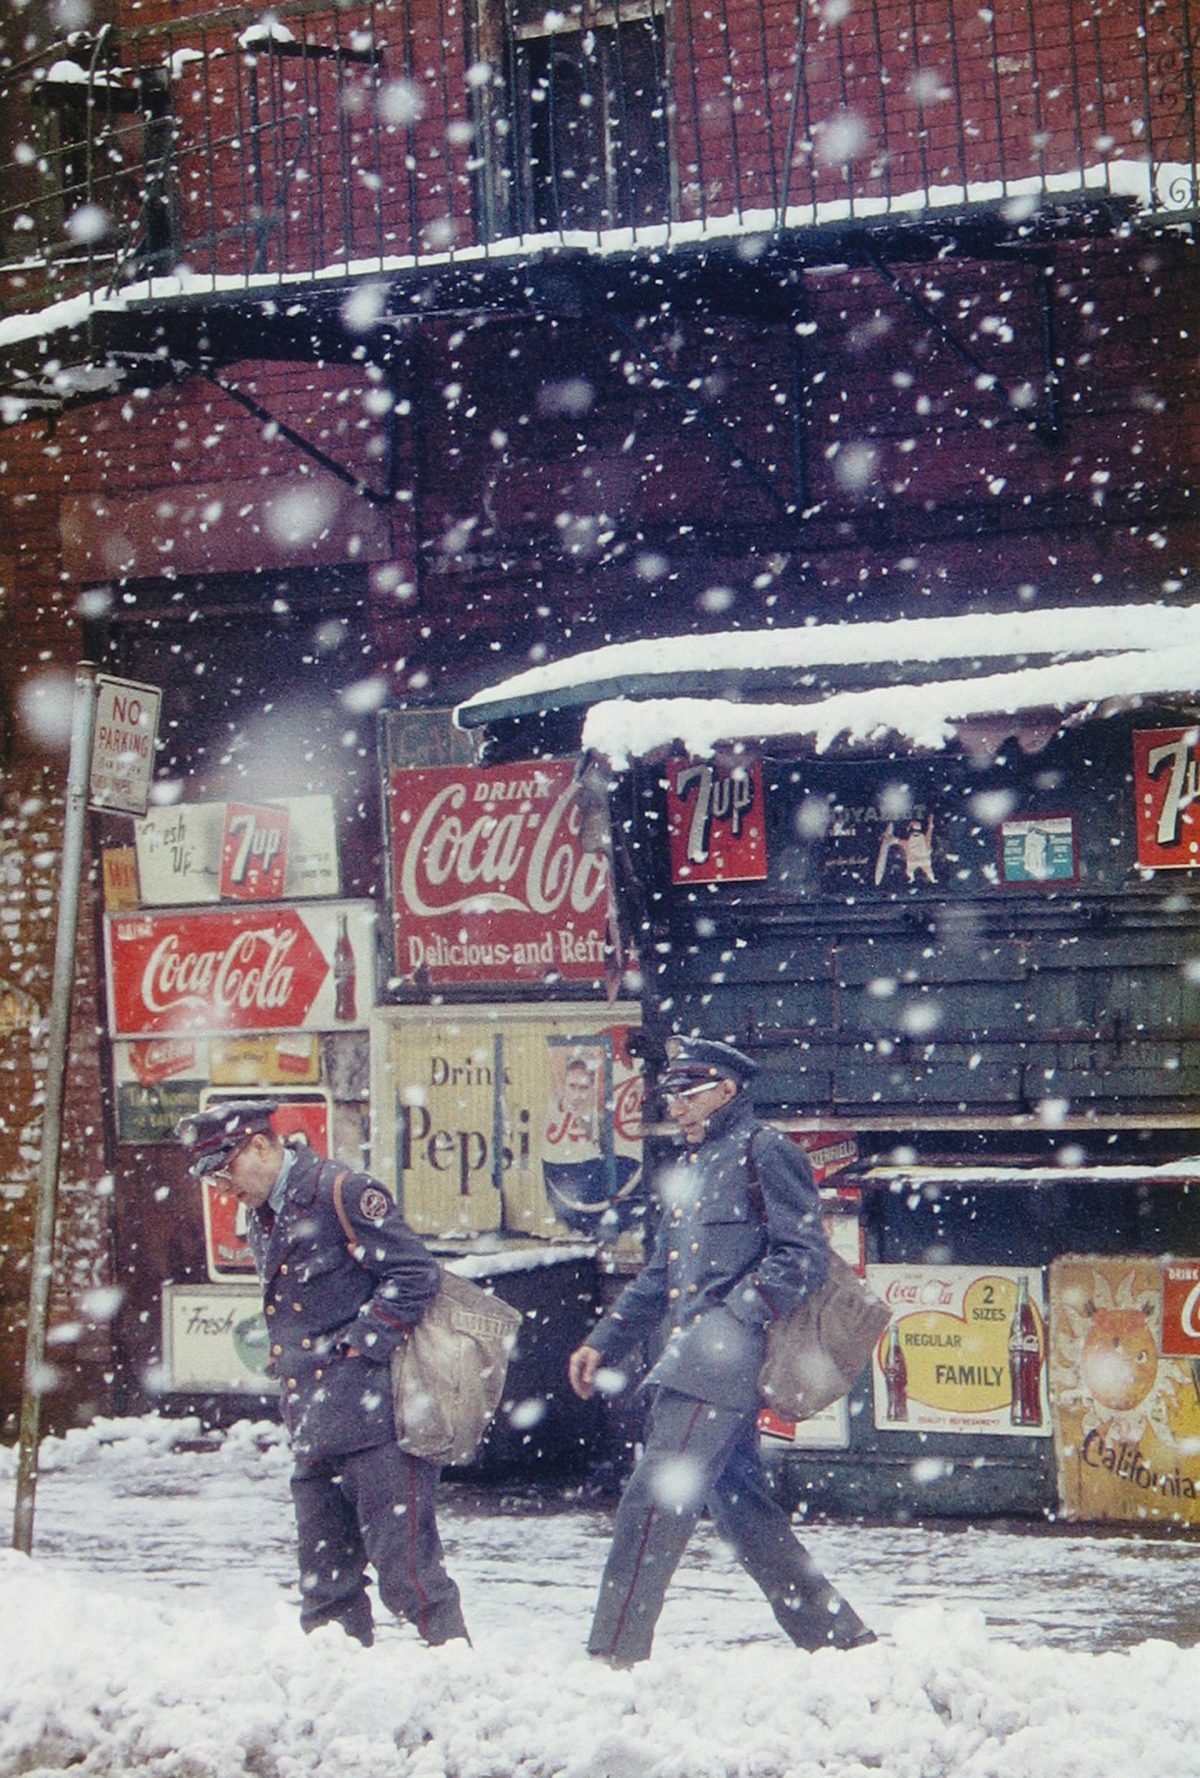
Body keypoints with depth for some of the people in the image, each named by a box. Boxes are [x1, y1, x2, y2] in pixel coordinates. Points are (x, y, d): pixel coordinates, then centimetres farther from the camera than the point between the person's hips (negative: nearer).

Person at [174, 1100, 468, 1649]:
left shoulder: (341, 1192, -9)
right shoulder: (259, 1220, 18)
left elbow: (415, 1273, -13)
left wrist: (357, 1347, -14)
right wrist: (289, 1365, 13)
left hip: (375, 1420, -9)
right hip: (315, 1433, 9)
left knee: (406, 1570, -9)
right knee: (325, 1581, 12)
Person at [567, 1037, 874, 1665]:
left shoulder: (763, 1151, -3)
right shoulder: (690, 1169, 24)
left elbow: (804, 1254, -12)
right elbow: (657, 1279, 28)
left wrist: (737, 1314, -23)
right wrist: (603, 1342, 21)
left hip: (728, 1355, -10)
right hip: (697, 1360, 10)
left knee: (653, 1501, -13)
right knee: (739, 1504, 11)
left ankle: (613, 1655, -14)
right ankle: (841, 1637, 16)